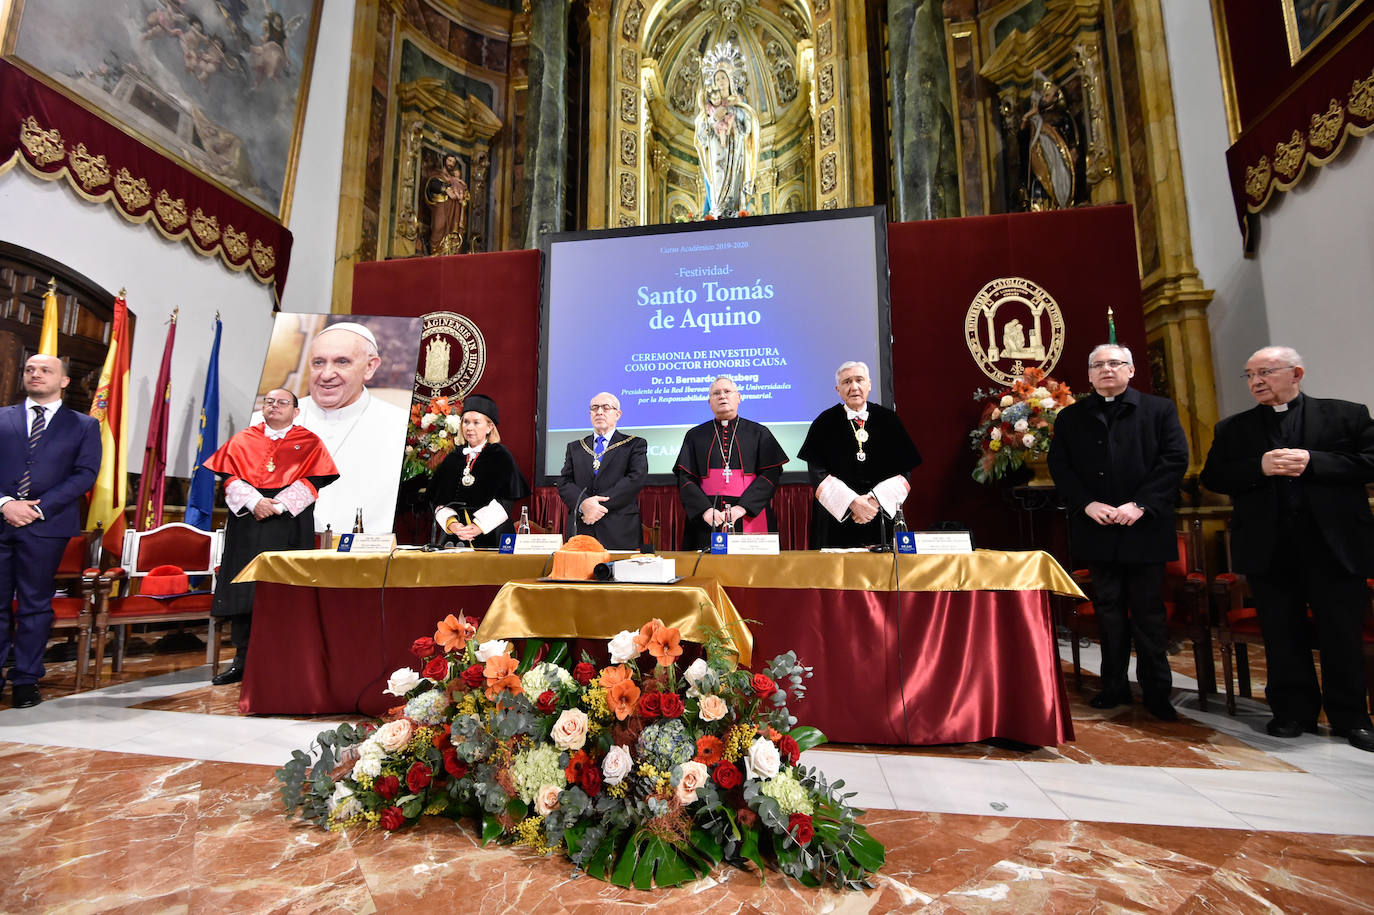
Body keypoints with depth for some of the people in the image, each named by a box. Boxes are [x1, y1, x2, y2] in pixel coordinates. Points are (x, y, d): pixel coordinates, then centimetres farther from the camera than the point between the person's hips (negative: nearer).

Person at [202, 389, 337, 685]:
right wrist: (254, 502, -12)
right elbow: (230, 476, 4)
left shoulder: (310, 443, 8)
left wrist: (279, 504, -13)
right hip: (247, 523, 3)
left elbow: (313, 480, -3)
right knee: (244, 591, 2)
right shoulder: (243, 440, 14)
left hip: (289, 525, -2)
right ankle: (243, 659, 11)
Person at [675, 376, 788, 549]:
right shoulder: (695, 436, 12)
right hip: (706, 522, 1)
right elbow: (685, 478, 3)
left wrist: (742, 507, -14)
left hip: (750, 520, 0)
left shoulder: (759, 433, 9)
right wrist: (705, 510, -13)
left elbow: (771, 473, -2)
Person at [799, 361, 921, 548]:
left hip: (881, 517, 1)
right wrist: (851, 501, -18)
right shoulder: (825, 423, 1)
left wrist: (876, 500, -14)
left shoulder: (888, 420, 5)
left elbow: (903, 470, 1)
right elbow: (817, 471, -7)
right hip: (836, 518, -1)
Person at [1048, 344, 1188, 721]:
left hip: (1144, 528, -2)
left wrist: (1140, 505, -14)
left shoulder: (1159, 409, 4)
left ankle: (1156, 691, 18)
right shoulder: (1070, 417, 9)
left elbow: (1175, 460, -5)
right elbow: (1059, 466, 2)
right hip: (1097, 530, 2)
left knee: (1149, 612, 5)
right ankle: (1114, 686, 21)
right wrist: (1087, 504, -11)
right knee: (1109, 611, 10)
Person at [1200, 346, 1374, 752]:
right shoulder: (1232, 429, 10)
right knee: (1281, 634, 7)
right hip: (1268, 548, 1)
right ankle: (1294, 711, 19)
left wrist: (1312, 461, -15)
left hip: (1333, 543, -1)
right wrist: (1259, 467, -12)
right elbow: (1212, 477, 3)